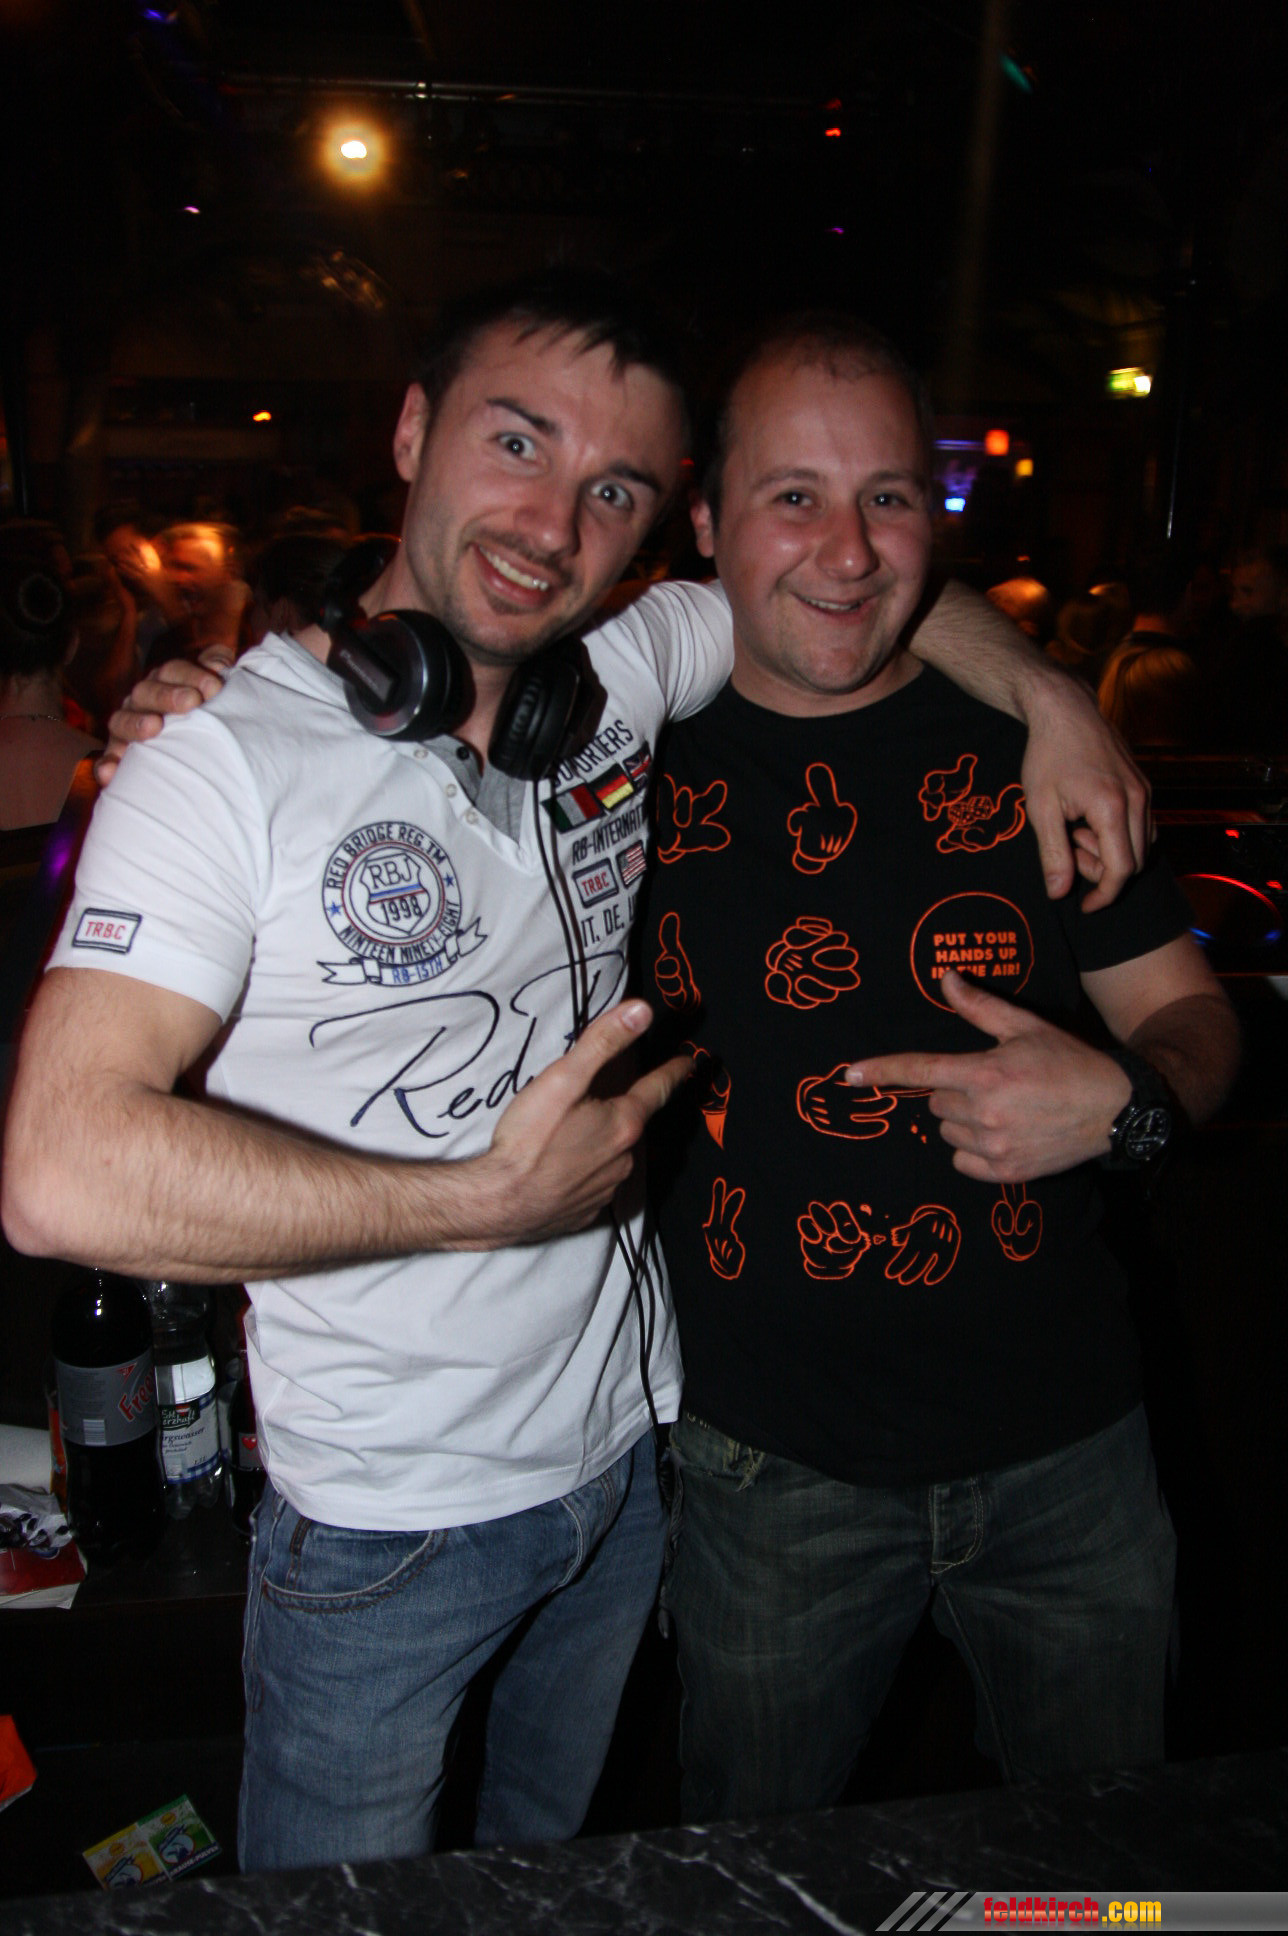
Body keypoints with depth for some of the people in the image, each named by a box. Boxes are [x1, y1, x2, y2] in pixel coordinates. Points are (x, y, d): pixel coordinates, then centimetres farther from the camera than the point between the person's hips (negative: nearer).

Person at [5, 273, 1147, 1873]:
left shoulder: (620, 681, -4)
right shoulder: (227, 754, -20)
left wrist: (1053, 704, -4)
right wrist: (487, 1198, -26)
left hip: (629, 1444, 5)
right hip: (385, 1525, -4)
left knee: (556, 1857, 29)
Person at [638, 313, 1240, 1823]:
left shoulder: (1029, 743, -3)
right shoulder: (635, 757, -5)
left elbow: (1185, 1009, 5)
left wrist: (1123, 1099, -19)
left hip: (1065, 1434, 1)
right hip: (768, 1458, -1)